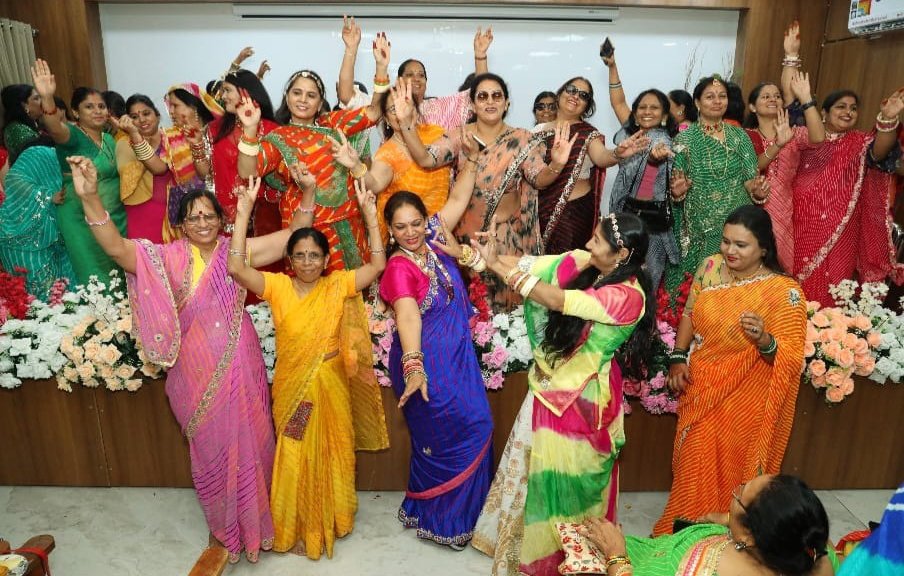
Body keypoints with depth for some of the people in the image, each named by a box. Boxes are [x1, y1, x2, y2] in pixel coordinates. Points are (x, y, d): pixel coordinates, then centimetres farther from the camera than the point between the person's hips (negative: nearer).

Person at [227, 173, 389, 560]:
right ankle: (299, 528, 34)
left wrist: (369, 214, -16)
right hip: (292, 387, 0)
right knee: (295, 459, 14)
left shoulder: (338, 285, -5)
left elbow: (378, 264, -10)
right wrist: (244, 213, -24)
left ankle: (331, 521, 38)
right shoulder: (278, 286, -7)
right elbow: (236, 268, -20)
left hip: (330, 386, 1)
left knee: (329, 455, 16)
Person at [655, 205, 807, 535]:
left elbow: (791, 358, -18)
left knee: (730, 471, 11)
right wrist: (678, 358, -2)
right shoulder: (710, 267, -5)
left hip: (744, 402, -4)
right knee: (694, 464, 18)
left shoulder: (785, 292, -18)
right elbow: (690, 315, 7)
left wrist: (763, 339, -37)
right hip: (700, 390, 4)